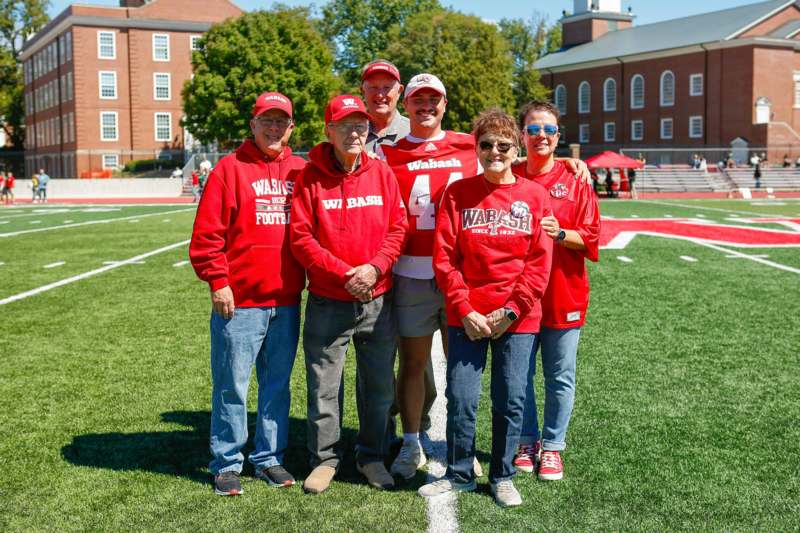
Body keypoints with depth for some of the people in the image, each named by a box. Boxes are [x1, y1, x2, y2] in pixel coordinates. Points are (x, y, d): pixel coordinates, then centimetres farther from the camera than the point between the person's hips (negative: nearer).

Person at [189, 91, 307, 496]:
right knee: (232, 385, 3)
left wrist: (310, 276, 9)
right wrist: (218, 282, -11)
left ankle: (269, 458, 25)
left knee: (278, 384, 12)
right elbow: (207, 232, -6)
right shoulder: (231, 168, -2)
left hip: (287, 300, 4)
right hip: (239, 301, -4)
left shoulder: (300, 171, 10)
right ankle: (227, 463, 16)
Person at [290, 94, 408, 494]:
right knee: (323, 386, 6)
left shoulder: (381, 173, 4)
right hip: (327, 302, -2)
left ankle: (372, 455, 29)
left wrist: (375, 267, -13)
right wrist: (344, 273, -15)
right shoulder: (310, 177, -4)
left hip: (378, 300, 2)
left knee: (379, 385, 11)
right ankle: (325, 458, 23)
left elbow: (398, 227, 2)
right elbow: (301, 237, -8)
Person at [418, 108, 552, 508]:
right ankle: (459, 474, 23)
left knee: (510, 401, 6)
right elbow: (444, 257, -2)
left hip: (517, 319, 0)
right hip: (466, 317, 0)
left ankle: (502, 477, 24)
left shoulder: (534, 196, 3)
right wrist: (464, 310, -9)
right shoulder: (458, 193, 2)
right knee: (461, 399, 4)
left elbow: (539, 262, -1)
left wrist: (511, 310, -8)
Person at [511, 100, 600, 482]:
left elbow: (590, 236, -2)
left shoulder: (575, 181, 0)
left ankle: (552, 446, 22)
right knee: (519, 373, 10)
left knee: (559, 377, 7)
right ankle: (527, 441, 27)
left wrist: (560, 233, -19)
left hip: (563, 293, -1)